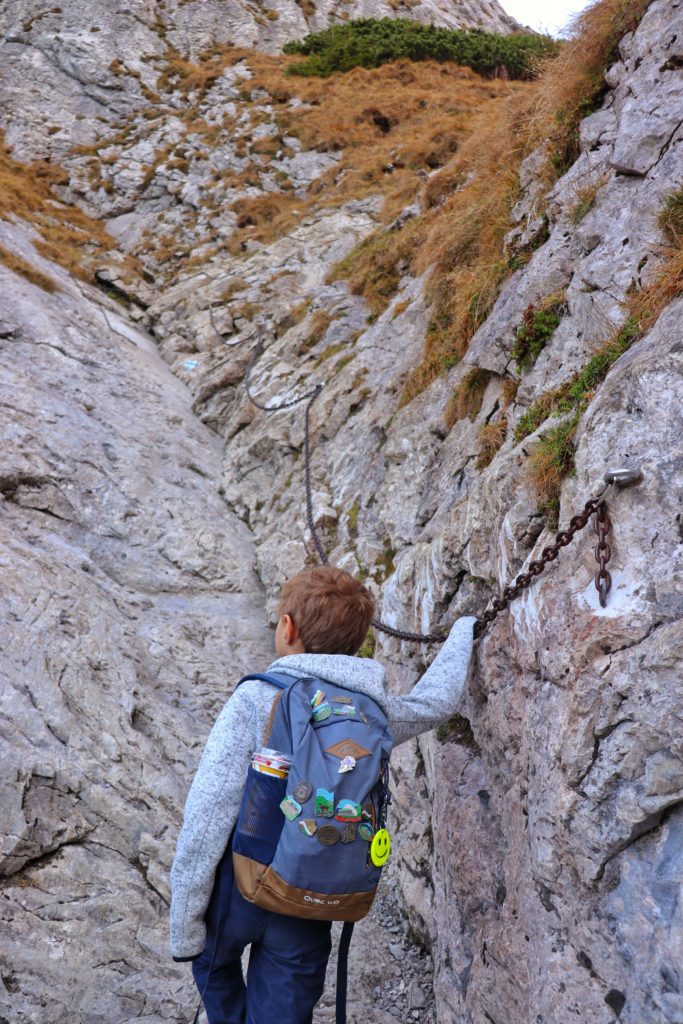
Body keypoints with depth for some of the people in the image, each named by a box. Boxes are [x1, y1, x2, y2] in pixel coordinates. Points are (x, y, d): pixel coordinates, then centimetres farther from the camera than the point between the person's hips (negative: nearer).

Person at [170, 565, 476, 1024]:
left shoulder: (256, 699, -14)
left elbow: (209, 814, -17)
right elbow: (438, 699, 20)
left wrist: (184, 921, -9)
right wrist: (464, 627, 36)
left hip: (240, 888, -3)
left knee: (214, 961, 30)